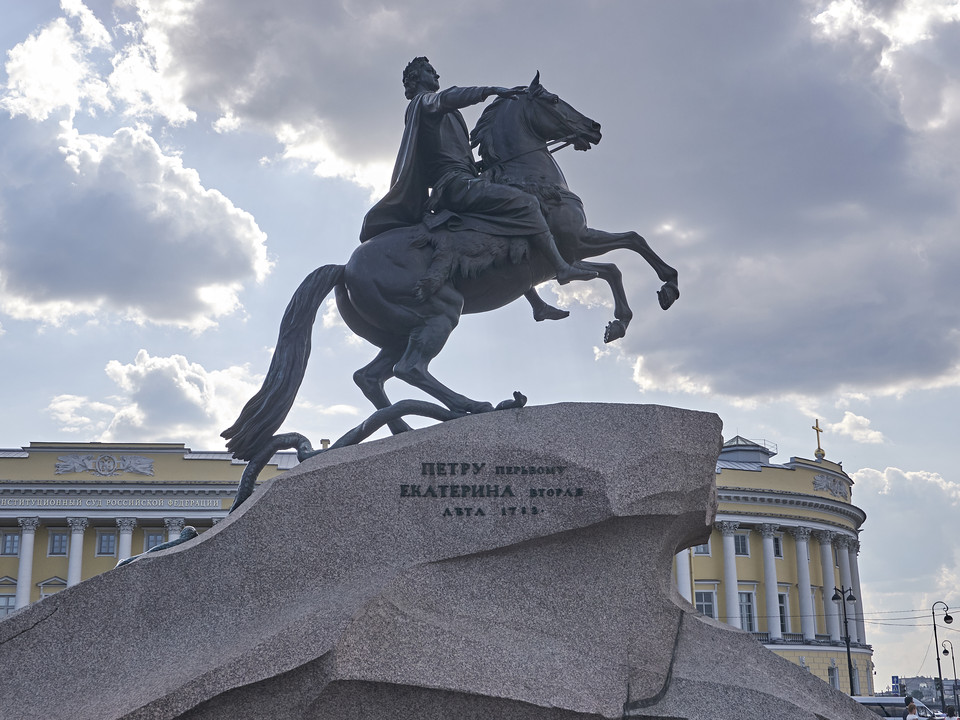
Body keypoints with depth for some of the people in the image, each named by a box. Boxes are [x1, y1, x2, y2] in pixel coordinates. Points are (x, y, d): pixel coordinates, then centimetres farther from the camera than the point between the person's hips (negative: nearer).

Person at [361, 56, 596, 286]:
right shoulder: (422, 102, 2)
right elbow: (447, 98, -21)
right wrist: (491, 90, -23)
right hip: (456, 183, -11)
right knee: (526, 203, -17)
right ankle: (561, 267, -25)